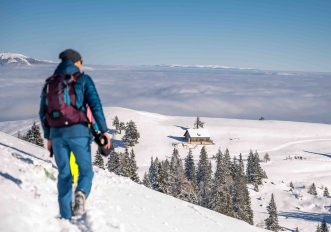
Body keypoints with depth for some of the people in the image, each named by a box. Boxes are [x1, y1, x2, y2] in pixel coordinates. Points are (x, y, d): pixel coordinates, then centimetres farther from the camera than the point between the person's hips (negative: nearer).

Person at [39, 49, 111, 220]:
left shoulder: (49, 83, 15)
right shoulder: (83, 79, 2)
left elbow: (42, 113, 14)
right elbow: (95, 105, -8)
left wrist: (48, 137, 21)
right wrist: (104, 131, -8)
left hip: (57, 133, 4)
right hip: (78, 131, -3)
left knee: (64, 175, 12)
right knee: (86, 171, 8)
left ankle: (66, 217, 10)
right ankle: (81, 194, -24)